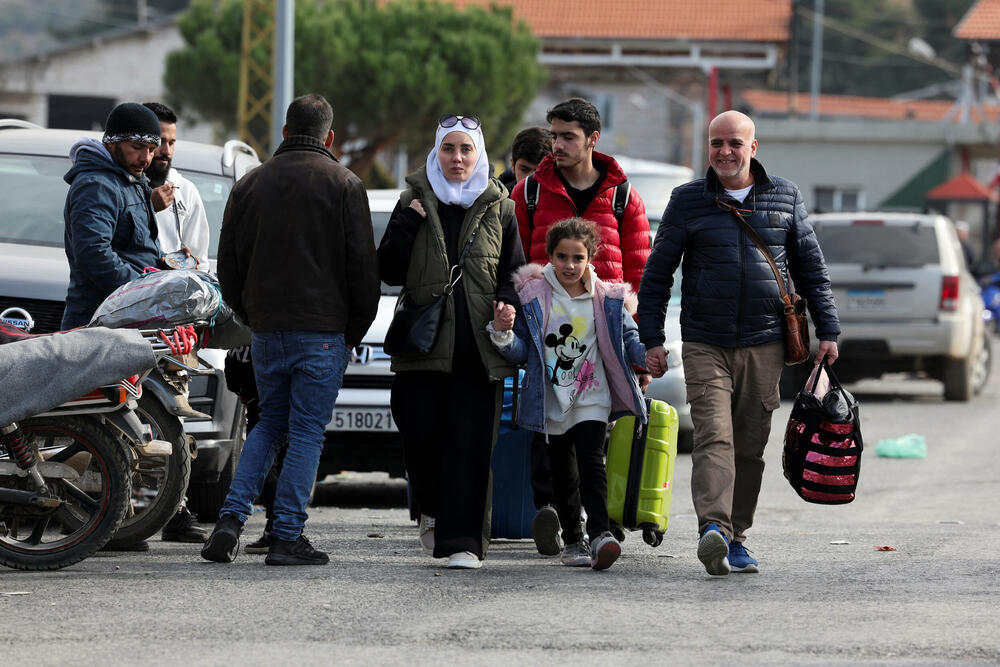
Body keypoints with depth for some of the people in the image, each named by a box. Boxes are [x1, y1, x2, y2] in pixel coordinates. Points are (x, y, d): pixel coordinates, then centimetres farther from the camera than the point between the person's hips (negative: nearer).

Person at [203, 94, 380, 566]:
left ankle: (232, 516, 1)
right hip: (322, 330, -4)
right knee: (307, 431, 0)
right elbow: (364, 265, -4)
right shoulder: (343, 185, -3)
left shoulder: (250, 185, 8)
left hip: (266, 330, 4)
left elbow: (229, 265, 11)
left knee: (270, 423, 16)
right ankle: (287, 536, -3)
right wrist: (356, 329, 6)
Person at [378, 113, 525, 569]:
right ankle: (432, 508, 24)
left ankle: (462, 540, -4)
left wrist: (507, 305, -8)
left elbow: (514, 271, 12)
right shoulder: (415, 201, 8)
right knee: (420, 432, -5)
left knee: (470, 442, -6)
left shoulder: (498, 207, 9)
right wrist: (406, 224, -9)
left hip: (479, 344, 0)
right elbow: (390, 273, 4)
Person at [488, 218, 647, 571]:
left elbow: (629, 340, 2)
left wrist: (649, 355, -19)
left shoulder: (608, 299, 2)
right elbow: (520, 351, 0)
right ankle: (573, 539, 19)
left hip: (592, 398, -1)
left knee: (592, 463, -16)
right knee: (563, 472, 8)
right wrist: (503, 333, -20)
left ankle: (601, 534, -24)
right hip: (552, 402, 1)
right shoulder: (533, 296, 0)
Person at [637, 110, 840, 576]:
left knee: (750, 446, 6)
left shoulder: (784, 197, 9)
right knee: (714, 437, -17)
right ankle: (713, 530, -31)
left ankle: (735, 538, 15)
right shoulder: (688, 201, 4)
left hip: (764, 345, 2)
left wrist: (827, 331, 10)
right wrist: (652, 340, 2)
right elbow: (657, 272, 8)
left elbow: (811, 269, 15)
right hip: (705, 345, -2)